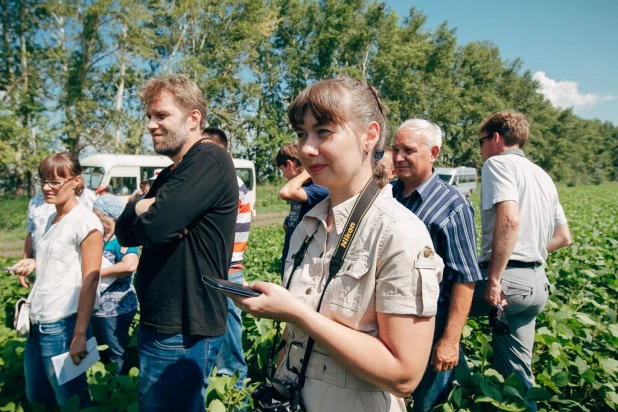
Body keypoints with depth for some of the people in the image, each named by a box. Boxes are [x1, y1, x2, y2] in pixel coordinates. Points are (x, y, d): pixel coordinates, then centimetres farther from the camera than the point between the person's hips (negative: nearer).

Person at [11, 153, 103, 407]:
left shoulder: (85, 221, -14)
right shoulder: (53, 219, 10)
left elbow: (90, 281, -17)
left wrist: (80, 334, -19)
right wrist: (35, 263, 6)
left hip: (63, 324, -8)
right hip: (38, 323, 9)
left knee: (70, 397, 7)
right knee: (36, 395, 21)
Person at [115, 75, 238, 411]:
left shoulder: (209, 161, -17)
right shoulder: (169, 174, 13)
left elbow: (155, 226, -27)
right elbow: (124, 232, 8)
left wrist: (142, 211, -5)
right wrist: (141, 208, -13)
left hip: (183, 329, -9)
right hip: (159, 321, 9)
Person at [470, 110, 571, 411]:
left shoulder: (498, 163, -6)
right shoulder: (543, 176, 21)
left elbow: (509, 220, -23)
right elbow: (563, 237, 23)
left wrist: (493, 280, -22)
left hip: (508, 280, -9)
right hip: (536, 284, 9)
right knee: (516, 372, 16)